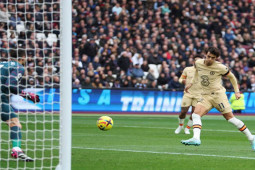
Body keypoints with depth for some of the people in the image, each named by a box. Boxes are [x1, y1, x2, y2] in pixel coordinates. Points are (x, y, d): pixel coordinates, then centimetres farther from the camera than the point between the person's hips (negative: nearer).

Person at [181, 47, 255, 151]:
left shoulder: (220, 67, -11)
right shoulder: (198, 63, 1)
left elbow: (231, 77, 5)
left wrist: (237, 91, 4)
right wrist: (191, 83, 26)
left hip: (218, 94, -5)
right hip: (205, 96, 5)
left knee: (230, 118, -8)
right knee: (196, 115, -19)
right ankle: (196, 139, -32)